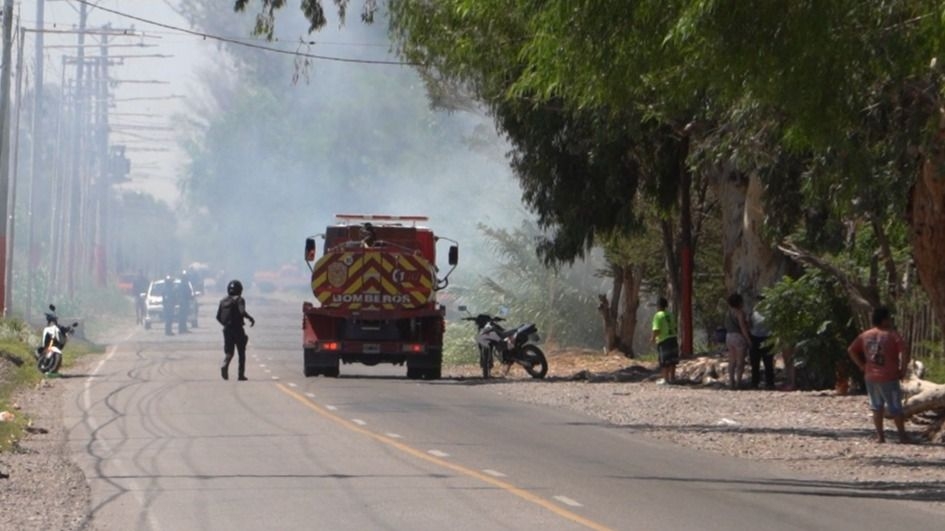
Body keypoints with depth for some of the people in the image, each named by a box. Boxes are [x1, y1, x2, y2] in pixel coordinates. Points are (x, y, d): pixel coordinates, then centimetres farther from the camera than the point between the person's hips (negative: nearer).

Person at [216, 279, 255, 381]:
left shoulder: (223, 301, 8)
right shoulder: (239, 300, -9)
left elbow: (218, 317, 9)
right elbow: (242, 312, -25)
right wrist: (251, 318, -8)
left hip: (227, 329, 4)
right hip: (237, 329, -4)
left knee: (228, 351, 9)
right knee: (241, 352, 9)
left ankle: (225, 365, -22)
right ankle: (241, 374, 7)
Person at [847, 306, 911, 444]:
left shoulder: (865, 336, 7)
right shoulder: (892, 335, -10)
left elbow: (851, 350, 13)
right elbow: (904, 352, -21)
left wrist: (862, 366, 13)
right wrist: (902, 370, -9)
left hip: (871, 377, 5)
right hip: (889, 378, -5)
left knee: (877, 407, 13)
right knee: (895, 408, 4)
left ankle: (880, 436, 10)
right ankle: (903, 436, 9)